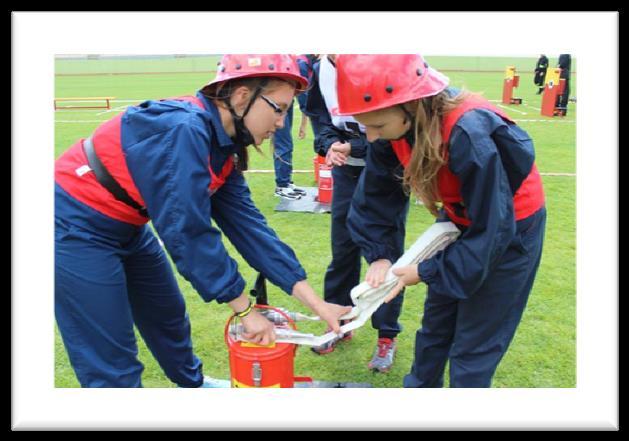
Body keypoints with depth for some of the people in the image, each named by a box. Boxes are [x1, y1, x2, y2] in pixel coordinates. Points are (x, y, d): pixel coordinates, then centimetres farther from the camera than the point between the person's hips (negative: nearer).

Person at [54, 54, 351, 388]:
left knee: (168, 315, 24)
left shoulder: (220, 147, -1)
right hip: (74, 227, -9)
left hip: (124, 228, 9)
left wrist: (315, 303, -6)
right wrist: (245, 310, -18)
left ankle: (192, 385, 49)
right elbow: (189, 232, -28)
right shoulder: (183, 129, -29)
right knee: (114, 366, -2)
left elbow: (245, 223, -4)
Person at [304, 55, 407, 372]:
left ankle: (387, 335, 20)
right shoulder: (321, 70, -6)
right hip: (346, 171, 5)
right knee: (342, 248, 12)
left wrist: (354, 147, -26)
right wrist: (330, 145, -15)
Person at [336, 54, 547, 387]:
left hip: (510, 228, -6)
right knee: (434, 326, 20)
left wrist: (426, 272, -23)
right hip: (461, 219, 6)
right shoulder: (395, 125, -18)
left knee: (471, 351, 3)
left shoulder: (469, 134, -38)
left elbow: (492, 231, -30)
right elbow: (375, 195, -4)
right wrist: (378, 255, -12)